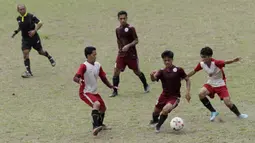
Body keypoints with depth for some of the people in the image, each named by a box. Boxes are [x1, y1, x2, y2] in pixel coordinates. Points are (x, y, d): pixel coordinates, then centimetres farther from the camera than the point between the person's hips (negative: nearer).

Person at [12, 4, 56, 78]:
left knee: (41, 52, 12)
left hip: (34, 37, -3)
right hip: (25, 39, 4)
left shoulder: (31, 16, -16)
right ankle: (28, 72, -12)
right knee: (25, 53, -13)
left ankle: (50, 58, 46)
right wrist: (16, 32, 13)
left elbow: (40, 23, -15)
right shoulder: (18, 18, 2)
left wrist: (35, 30, -26)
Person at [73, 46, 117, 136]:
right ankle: (95, 127, -39)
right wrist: (79, 80, -49)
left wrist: (111, 86, 7)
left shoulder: (98, 65, 4)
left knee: (103, 108, 20)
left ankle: (100, 124, 46)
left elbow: (103, 78, 15)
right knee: (96, 104, -32)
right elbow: (75, 78, -27)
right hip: (85, 92, -8)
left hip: (94, 92, 8)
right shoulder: (84, 66, -17)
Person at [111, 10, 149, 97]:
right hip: (121, 54, 4)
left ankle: (146, 86, 32)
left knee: (136, 71, 9)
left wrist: (128, 46, -24)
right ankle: (115, 91, -1)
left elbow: (136, 40, -11)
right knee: (116, 71, -8)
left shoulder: (130, 28, -10)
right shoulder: (118, 30, 5)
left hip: (131, 54, -4)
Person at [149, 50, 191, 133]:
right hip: (164, 95, 4)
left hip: (174, 97, -4)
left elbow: (187, 80, -2)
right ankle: (155, 121, 54)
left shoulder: (178, 70, -11)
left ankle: (158, 126, 0)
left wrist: (188, 92, -12)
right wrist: (152, 76, -43)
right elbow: (153, 79, -19)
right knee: (156, 111, 15)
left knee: (165, 110, -27)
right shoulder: (162, 72, -4)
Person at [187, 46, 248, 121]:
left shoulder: (216, 63, -28)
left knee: (228, 102, -9)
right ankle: (213, 112, -5)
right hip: (210, 84, 4)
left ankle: (239, 114, 23)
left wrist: (233, 61, -62)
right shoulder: (201, 64, -12)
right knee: (201, 94, -24)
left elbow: (225, 62, -42)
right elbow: (194, 71, 3)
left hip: (221, 85, -4)